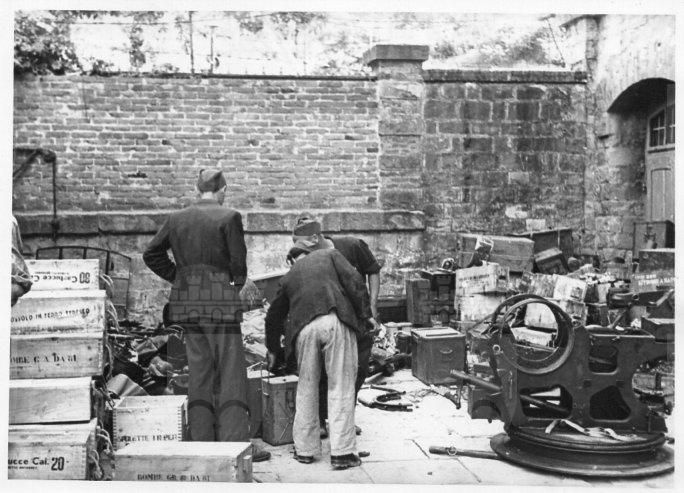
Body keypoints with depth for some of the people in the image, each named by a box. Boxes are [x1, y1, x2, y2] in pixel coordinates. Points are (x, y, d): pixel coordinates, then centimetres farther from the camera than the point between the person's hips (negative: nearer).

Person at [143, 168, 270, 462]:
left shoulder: (176, 219, 9)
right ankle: (236, 444, 0)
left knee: (199, 373, 11)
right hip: (220, 301, -5)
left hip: (187, 303, 5)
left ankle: (202, 444, 13)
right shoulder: (229, 217, -7)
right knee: (231, 374, 0)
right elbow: (238, 260, -8)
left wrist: (179, 278, 12)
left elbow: (151, 255, 11)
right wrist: (237, 283, 10)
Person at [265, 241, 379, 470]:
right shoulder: (330, 255, 22)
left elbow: (273, 316, 35)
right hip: (336, 322, -2)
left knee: (306, 388, 16)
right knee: (340, 387, 2)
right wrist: (366, 314, 6)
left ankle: (304, 449, 22)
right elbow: (354, 281, 4)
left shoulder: (289, 277, 29)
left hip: (305, 329, 2)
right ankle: (342, 452, 1)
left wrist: (273, 350, 47)